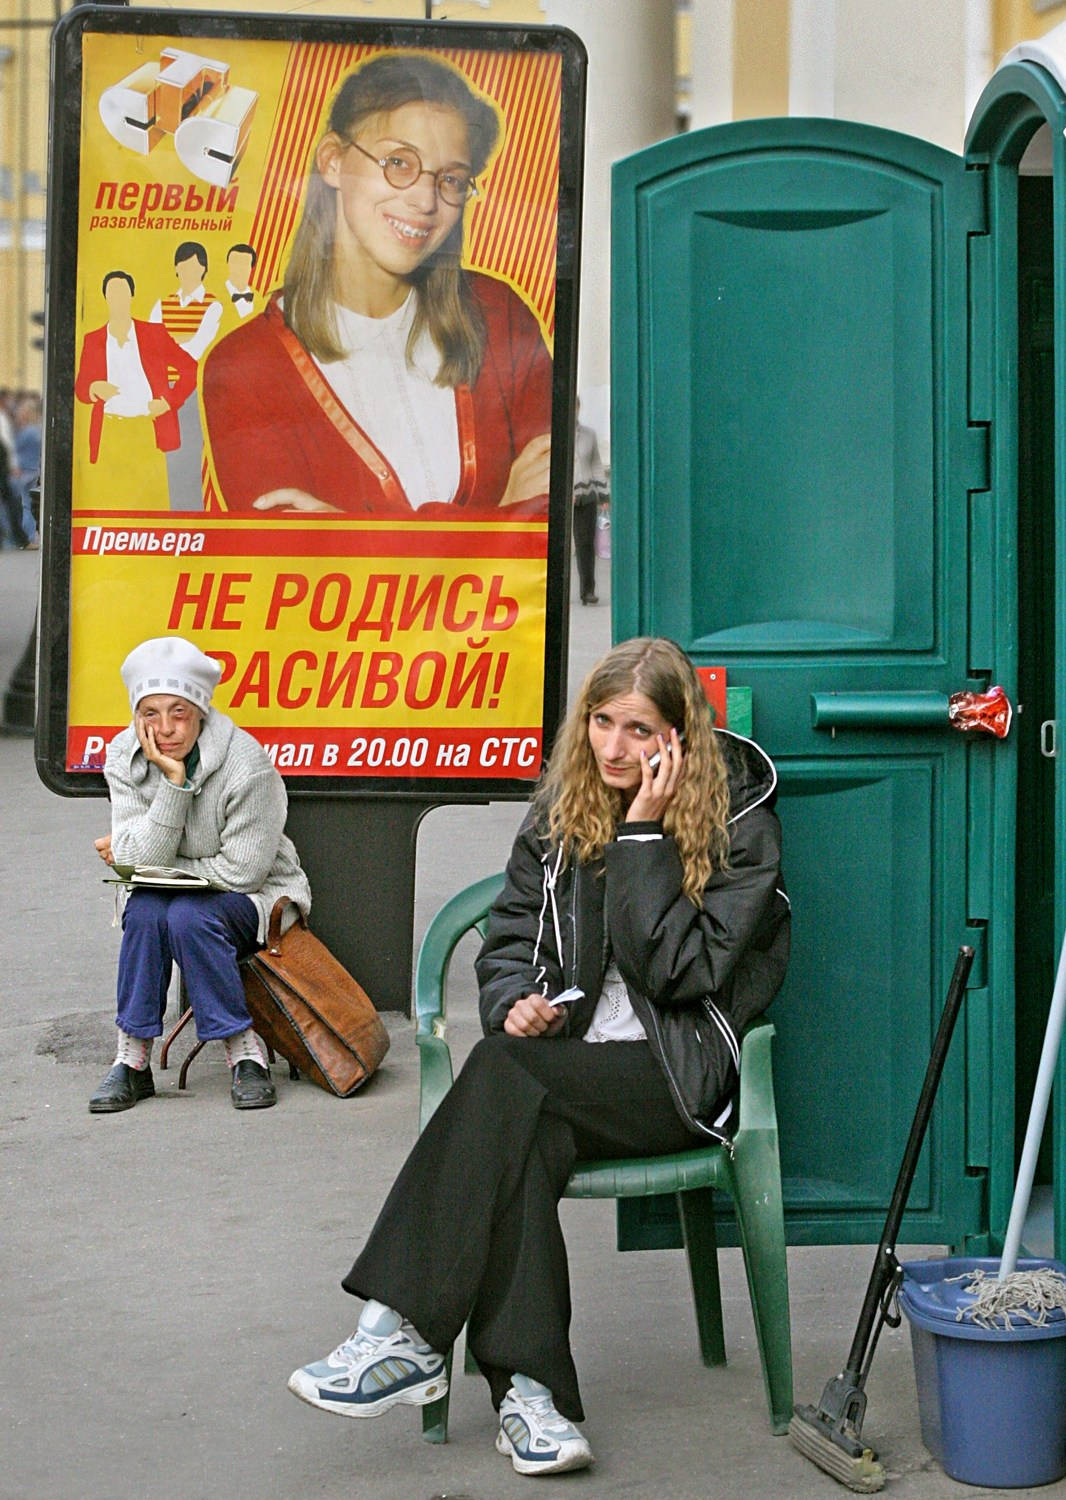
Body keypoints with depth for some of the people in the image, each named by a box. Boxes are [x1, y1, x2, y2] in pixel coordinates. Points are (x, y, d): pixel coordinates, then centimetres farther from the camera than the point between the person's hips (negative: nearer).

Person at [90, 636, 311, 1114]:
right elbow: (140, 859, -19)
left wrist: (140, 860, -13)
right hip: (167, 895, 4)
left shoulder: (246, 765, -23)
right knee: (144, 910, -30)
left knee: (187, 914, -33)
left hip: (256, 899, -3)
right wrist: (173, 779, -31)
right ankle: (132, 1060, -20)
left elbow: (241, 871, -21)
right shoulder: (124, 758, -10)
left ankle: (244, 1052, -21)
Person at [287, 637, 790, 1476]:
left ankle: (403, 1334, -33)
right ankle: (528, 1391, -36)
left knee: (504, 1074, -31)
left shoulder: (738, 823, -2)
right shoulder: (560, 816, 13)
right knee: (528, 1139, -33)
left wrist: (644, 834, -14)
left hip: (677, 1071, -4)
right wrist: (515, 1001, -8)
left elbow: (678, 970, -12)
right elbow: (510, 938, 15)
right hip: (565, 1061, 4)